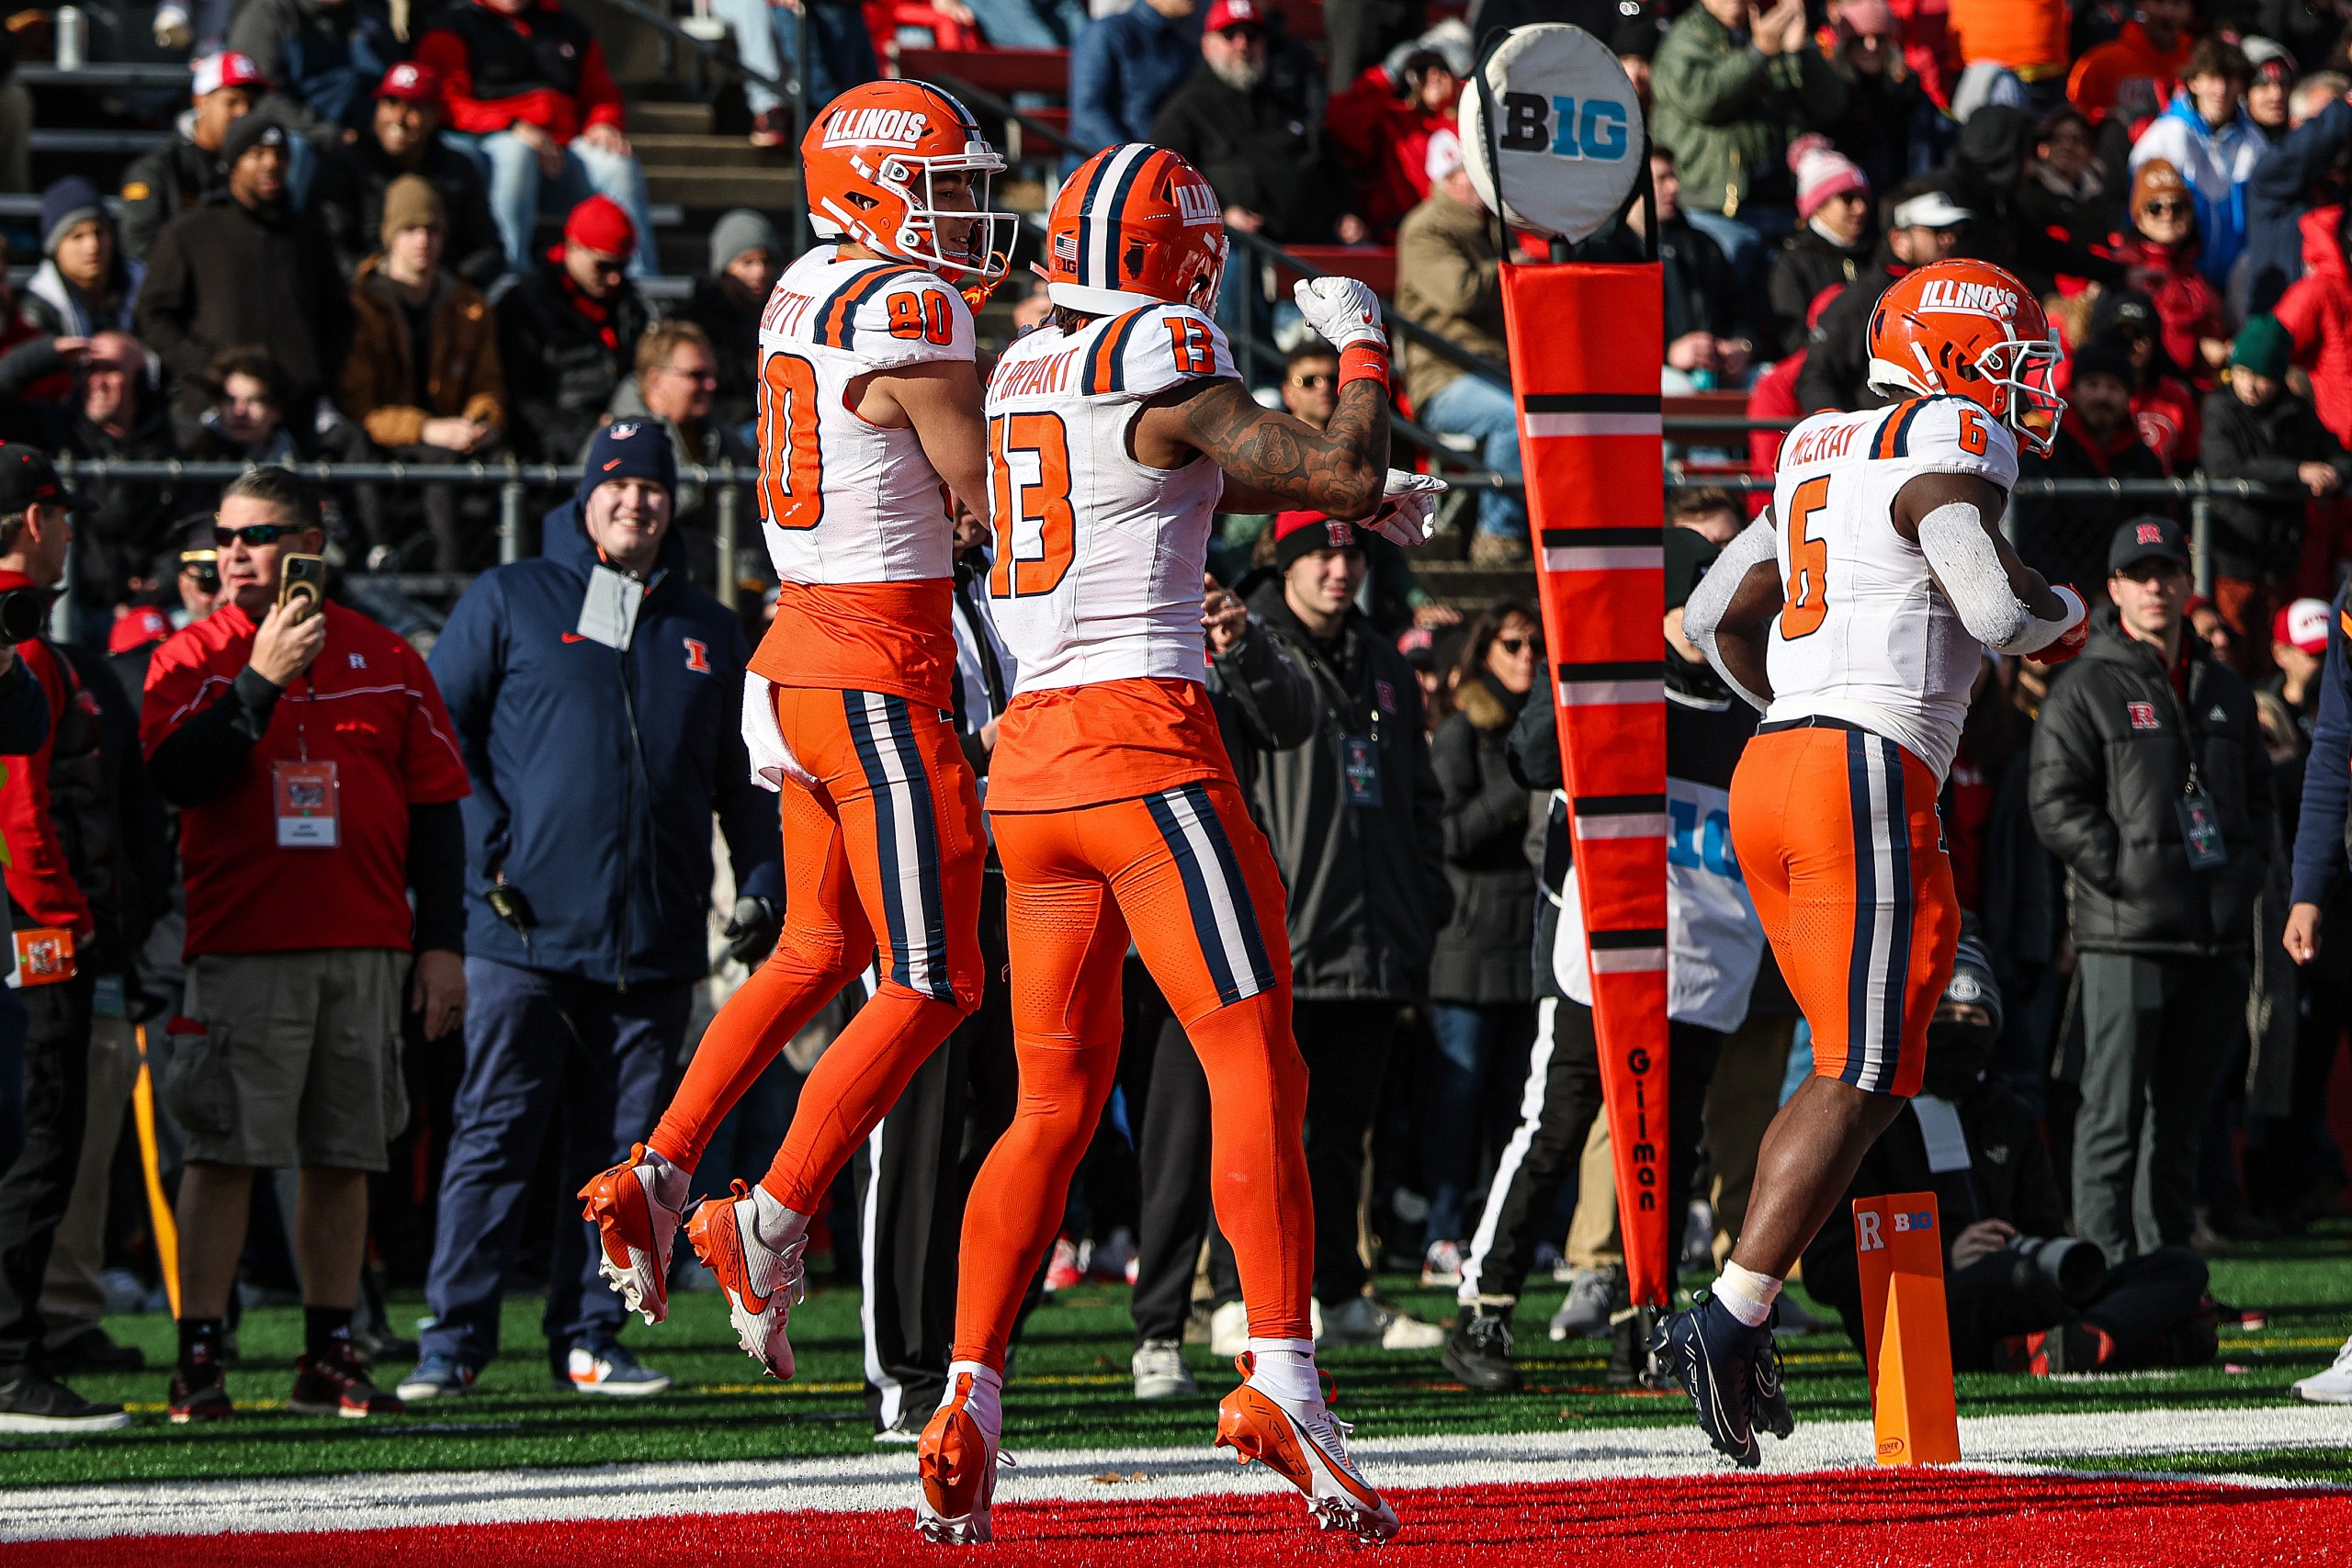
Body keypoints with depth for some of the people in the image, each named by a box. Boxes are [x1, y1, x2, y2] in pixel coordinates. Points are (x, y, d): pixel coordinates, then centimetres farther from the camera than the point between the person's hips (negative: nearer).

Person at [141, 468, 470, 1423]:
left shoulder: (383, 660, 11)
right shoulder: (193, 660, 5)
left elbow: (435, 809, 12)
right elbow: (177, 776, -12)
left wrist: (442, 944, 6)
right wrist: (263, 679, -15)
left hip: (366, 949, 3)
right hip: (243, 946, -3)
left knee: (344, 1155, 5)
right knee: (227, 1153, -7)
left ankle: (330, 1360, 11)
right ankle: (199, 1360, -5)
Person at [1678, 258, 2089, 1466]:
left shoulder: (1821, 459, 21)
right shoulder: (1948, 448, -6)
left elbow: (1713, 621, 26)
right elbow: (1998, 612, -20)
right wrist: (2066, 616, 2)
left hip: (1770, 774, 9)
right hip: (1867, 781, -9)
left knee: (1862, 1067, 15)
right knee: (1860, 1082, -8)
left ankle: (1732, 1326, 8)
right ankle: (1726, 1327, -15)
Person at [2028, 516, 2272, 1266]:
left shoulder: (2225, 692, 18)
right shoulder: (2084, 693, -1)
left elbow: (2258, 795, 23)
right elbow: (2057, 806, -8)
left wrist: (2245, 872, 6)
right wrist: (2134, 874, -14)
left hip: (2217, 936, 6)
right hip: (2126, 936, -6)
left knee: (2181, 1116, 10)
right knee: (2114, 1113, -9)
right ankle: (2106, 1267, -10)